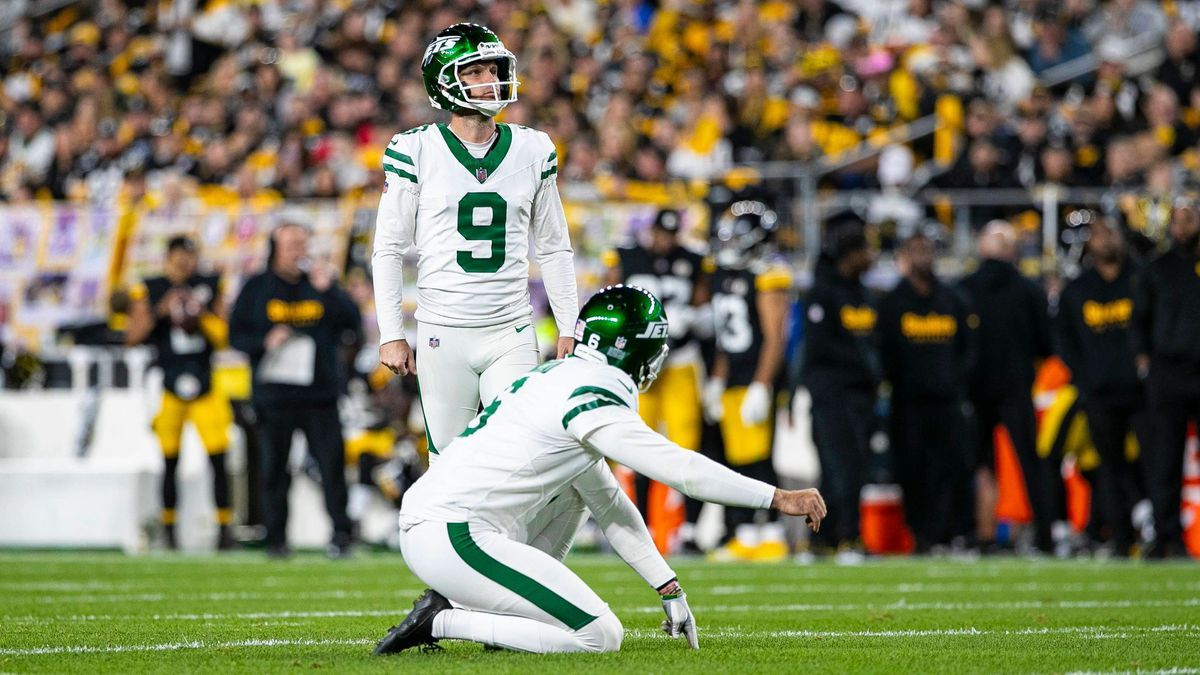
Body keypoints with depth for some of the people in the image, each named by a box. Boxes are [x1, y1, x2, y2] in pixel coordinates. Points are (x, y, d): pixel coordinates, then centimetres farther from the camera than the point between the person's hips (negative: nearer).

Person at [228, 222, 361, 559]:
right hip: (274, 392, 0)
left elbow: (352, 322, 2)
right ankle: (277, 539, 10)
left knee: (332, 461, -8)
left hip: (320, 391, 0)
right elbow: (236, 335, 6)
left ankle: (340, 533, -7)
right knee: (275, 467, 3)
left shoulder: (319, 282, 10)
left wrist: (328, 289, -9)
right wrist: (265, 342, -12)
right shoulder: (256, 288, 7)